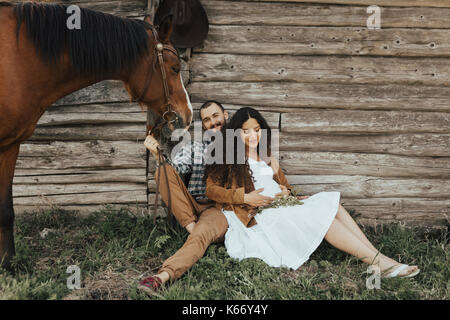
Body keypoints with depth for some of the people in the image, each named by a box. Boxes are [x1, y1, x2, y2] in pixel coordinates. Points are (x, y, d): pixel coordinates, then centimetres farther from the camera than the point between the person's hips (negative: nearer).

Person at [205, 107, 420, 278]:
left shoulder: (268, 160, 26)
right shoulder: (227, 160, 7)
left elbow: (284, 185, 29)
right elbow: (211, 189, -5)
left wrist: (285, 192, 3)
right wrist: (245, 198, -18)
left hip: (281, 209, 7)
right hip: (256, 220, -6)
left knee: (331, 203, -17)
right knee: (321, 214, -26)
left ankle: (380, 260, -28)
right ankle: (380, 263, -32)